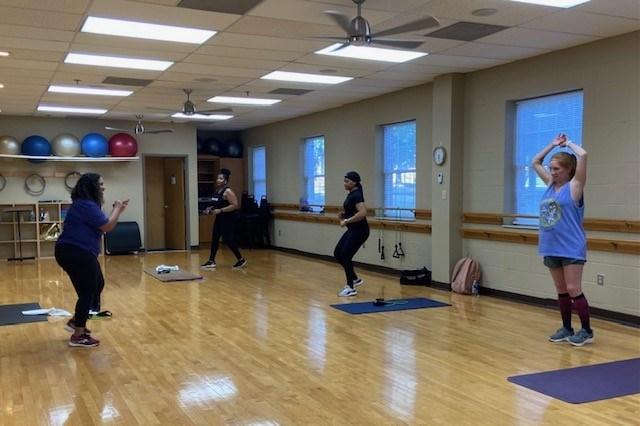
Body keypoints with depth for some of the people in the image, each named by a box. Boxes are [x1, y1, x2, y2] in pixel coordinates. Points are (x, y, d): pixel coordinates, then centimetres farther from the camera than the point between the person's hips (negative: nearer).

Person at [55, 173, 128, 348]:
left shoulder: (86, 203, 16)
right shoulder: (86, 205, -18)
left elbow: (101, 225, 20)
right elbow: (107, 226, -19)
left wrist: (117, 210, 12)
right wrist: (117, 210, -4)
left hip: (78, 253, 11)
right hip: (77, 254, -11)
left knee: (96, 286, 20)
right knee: (88, 291, -4)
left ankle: (76, 321, 29)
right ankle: (78, 336, 4)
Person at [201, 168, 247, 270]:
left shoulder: (228, 192, -17)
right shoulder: (216, 191, 10)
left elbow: (235, 205, -24)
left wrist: (220, 210, -25)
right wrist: (211, 208, 6)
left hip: (229, 219, -9)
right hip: (220, 218, 9)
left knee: (228, 240, -7)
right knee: (214, 239, 8)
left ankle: (241, 260, 6)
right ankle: (211, 261, 15)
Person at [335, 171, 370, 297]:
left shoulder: (357, 195, -18)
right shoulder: (351, 194, 12)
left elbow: (362, 212, -32)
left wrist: (347, 221, -29)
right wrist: (344, 214, 10)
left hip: (359, 231, -10)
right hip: (352, 230, 10)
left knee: (345, 257, -7)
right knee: (337, 254, 11)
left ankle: (351, 288, 4)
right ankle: (355, 279, 23)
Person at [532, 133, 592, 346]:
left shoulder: (574, 186, -7)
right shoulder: (551, 185, 10)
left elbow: (583, 155, -19)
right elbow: (536, 162, 21)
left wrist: (568, 143, -2)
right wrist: (554, 144, 16)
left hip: (571, 248, -6)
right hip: (551, 248, 6)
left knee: (573, 290, -4)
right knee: (561, 291, 13)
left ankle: (587, 331, 8)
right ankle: (566, 328, 23)